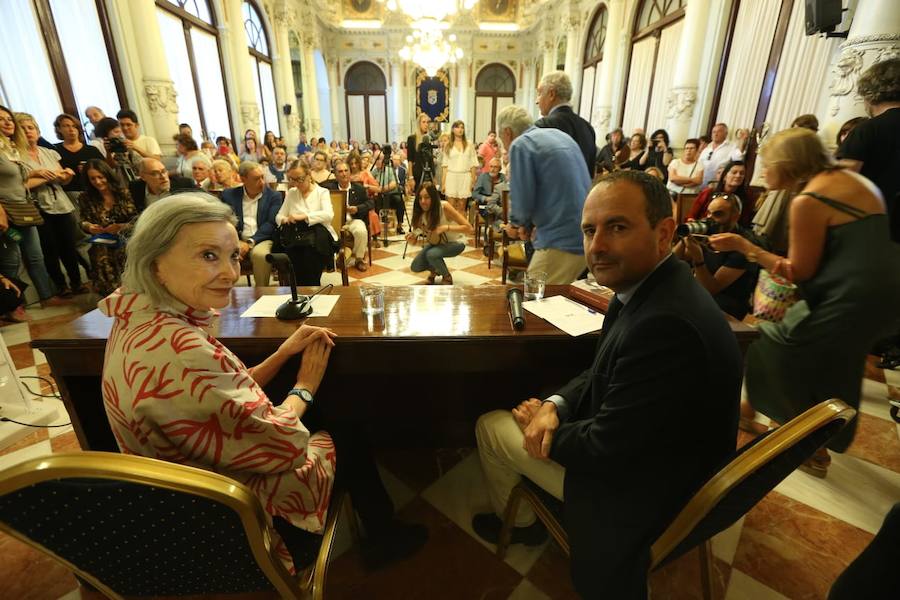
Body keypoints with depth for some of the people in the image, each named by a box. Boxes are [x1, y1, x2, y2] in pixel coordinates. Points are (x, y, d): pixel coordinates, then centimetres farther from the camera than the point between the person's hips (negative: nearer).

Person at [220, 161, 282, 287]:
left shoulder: (274, 196, 8)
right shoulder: (228, 195, 13)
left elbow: (271, 224, -3)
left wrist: (250, 242, -16)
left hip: (261, 240, -1)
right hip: (236, 240, 2)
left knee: (260, 254, -35)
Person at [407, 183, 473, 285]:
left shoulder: (444, 207, -28)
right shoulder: (420, 213, -15)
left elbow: (469, 228, -30)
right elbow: (414, 242, -8)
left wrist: (445, 228, -38)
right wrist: (412, 239, -31)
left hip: (454, 243, -5)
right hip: (436, 242, 5)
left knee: (431, 254, -33)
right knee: (415, 267, -11)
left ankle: (447, 277, -4)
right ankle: (435, 270, 22)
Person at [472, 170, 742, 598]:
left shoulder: (665, 323, -37)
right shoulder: (653, 287, -6)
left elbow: (606, 448, -28)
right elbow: (602, 373, 5)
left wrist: (542, 423, -10)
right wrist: (556, 406, -11)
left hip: (642, 488, -8)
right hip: (648, 450, 9)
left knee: (490, 426, 5)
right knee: (520, 408, 22)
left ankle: (518, 522, 34)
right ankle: (522, 514, 43)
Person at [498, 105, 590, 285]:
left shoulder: (521, 144, -8)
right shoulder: (560, 135, 18)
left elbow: (523, 201, -11)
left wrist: (516, 223, 11)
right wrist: (528, 223, 16)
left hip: (561, 243, -9)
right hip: (586, 238, 9)